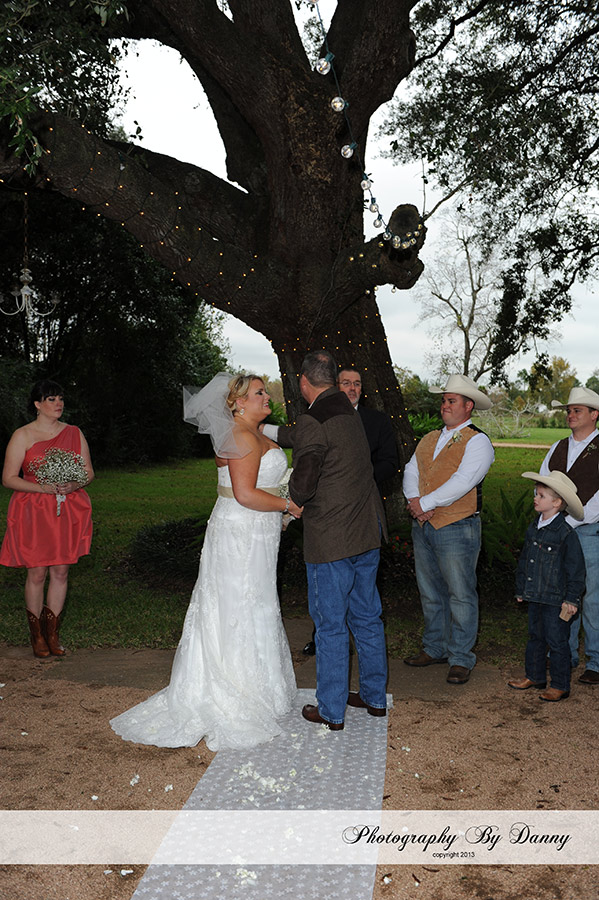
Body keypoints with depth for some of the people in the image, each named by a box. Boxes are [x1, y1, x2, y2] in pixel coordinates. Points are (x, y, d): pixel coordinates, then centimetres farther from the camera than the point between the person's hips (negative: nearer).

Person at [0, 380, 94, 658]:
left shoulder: (74, 433, 9)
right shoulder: (22, 436, -2)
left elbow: (88, 472, 11)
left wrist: (74, 485, -11)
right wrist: (43, 488, -18)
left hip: (67, 511, 3)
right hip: (32, 512, -3)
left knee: (60, 572, 4)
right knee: (37, 573, 0)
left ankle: (52, 633, 17)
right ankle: (36, 635, 15)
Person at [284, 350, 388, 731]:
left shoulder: (313, 422, -18)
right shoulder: (349, 411, 8)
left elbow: (303, 484, -21)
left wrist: (295, 502, 0)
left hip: (331, 539, -8)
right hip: (368, 531, 8)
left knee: (331, 624, 5)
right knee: (367, 617, 18)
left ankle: (332, 710, 18)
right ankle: (374, 696, 31)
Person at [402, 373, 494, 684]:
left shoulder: (477, 442, -8)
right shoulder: (429, 439, 15)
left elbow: (462, 482, -19)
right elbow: (410, 472, 8)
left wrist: (425, 503, -16)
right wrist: (415, 502, -10)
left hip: (457, 529, -7)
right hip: (423, 527, 7)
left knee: (461, 595, 1)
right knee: (430, 593, 15)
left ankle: (461, 658, 12)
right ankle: (435, 648, 29)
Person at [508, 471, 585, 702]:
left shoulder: (566, 534, -17)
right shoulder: (533, 528, 5)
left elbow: (575, 569, -12)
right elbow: (524, 560, 15)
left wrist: (571, 599, -11)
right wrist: (521, 589, 18)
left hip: (555, 600, -7)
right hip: (534, 596, 7)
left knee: (556, 641, 3)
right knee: (535, 637, 18)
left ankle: (560, 686, 16)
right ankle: (535, 676, 33)